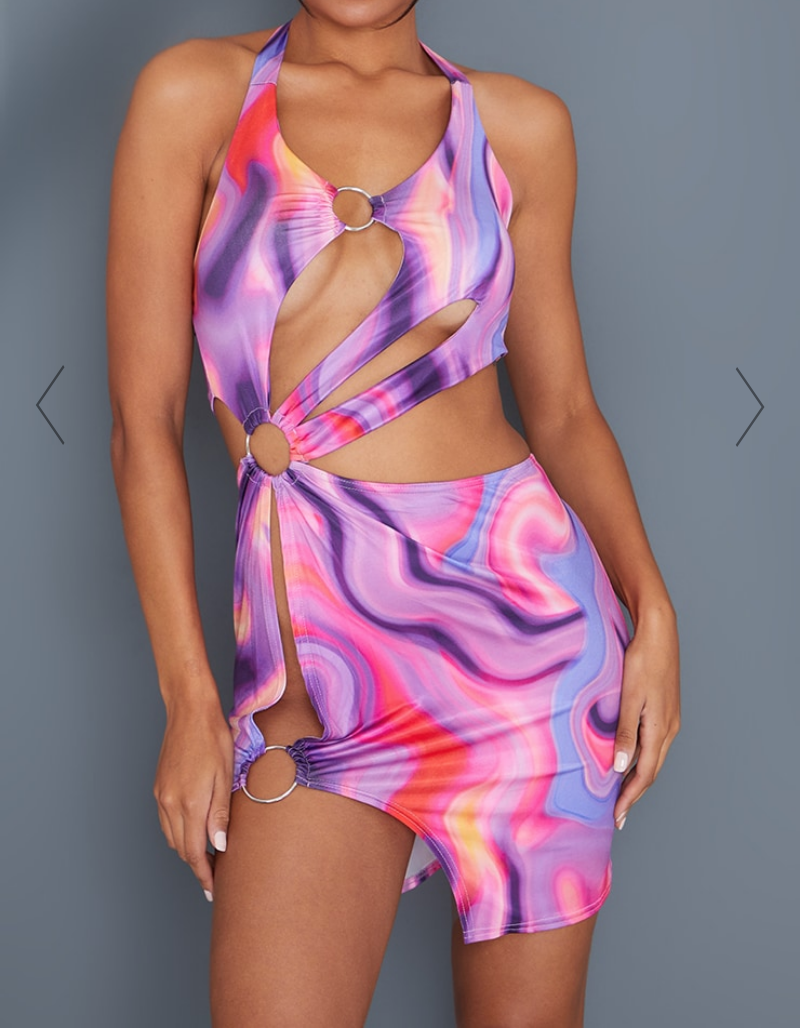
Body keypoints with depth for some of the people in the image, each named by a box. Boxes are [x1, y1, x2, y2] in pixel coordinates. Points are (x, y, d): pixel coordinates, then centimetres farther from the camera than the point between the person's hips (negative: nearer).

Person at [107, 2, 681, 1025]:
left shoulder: (522, 123, 6)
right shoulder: (194, 94, -1)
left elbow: (562, 410, 11)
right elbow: (143, 424, -2)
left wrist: (651, 607, -4)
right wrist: (188, 698, -6)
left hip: (526, 606, 2)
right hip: (320, 649, -1)